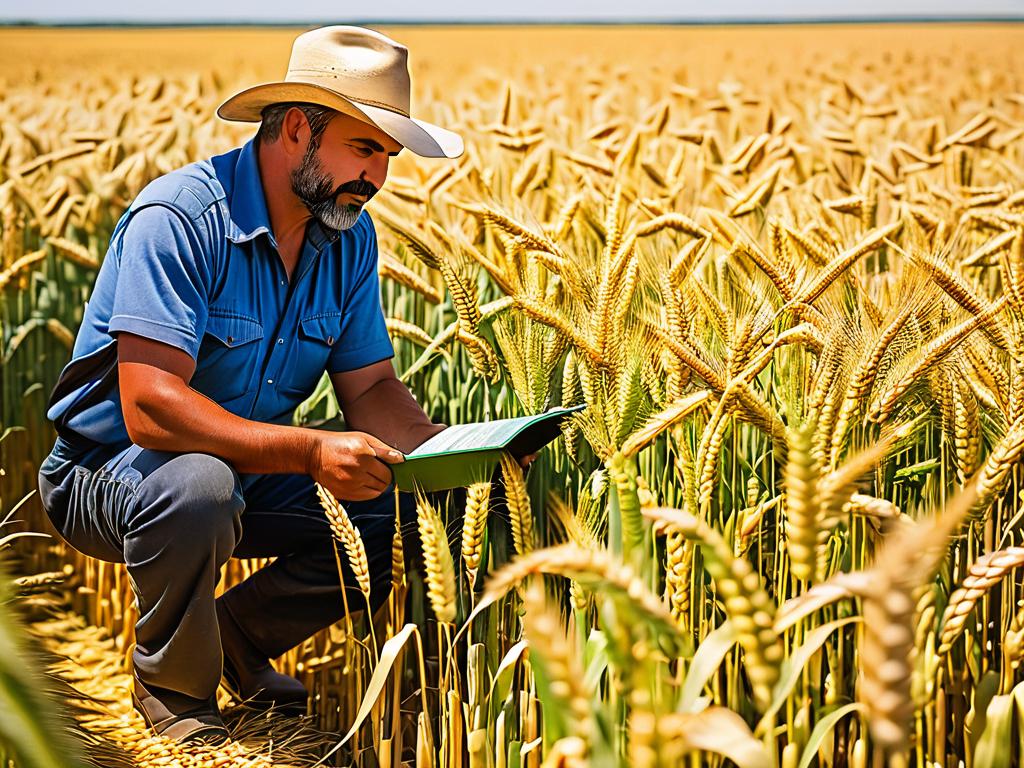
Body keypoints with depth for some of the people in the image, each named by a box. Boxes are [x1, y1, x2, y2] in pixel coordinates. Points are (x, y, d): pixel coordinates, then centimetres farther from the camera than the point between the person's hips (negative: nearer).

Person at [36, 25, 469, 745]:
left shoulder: (350, 236, -2)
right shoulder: (178, 217, -26)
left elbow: (371, 387, 1)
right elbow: (149, 407, -34)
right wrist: (310, 451, -43)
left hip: (253, 477, 7)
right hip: (111, 467, -6)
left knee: (404, 511, -14)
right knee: (197, 486, -40)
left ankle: (239, 635, 10)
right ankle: (174, 689, -9)